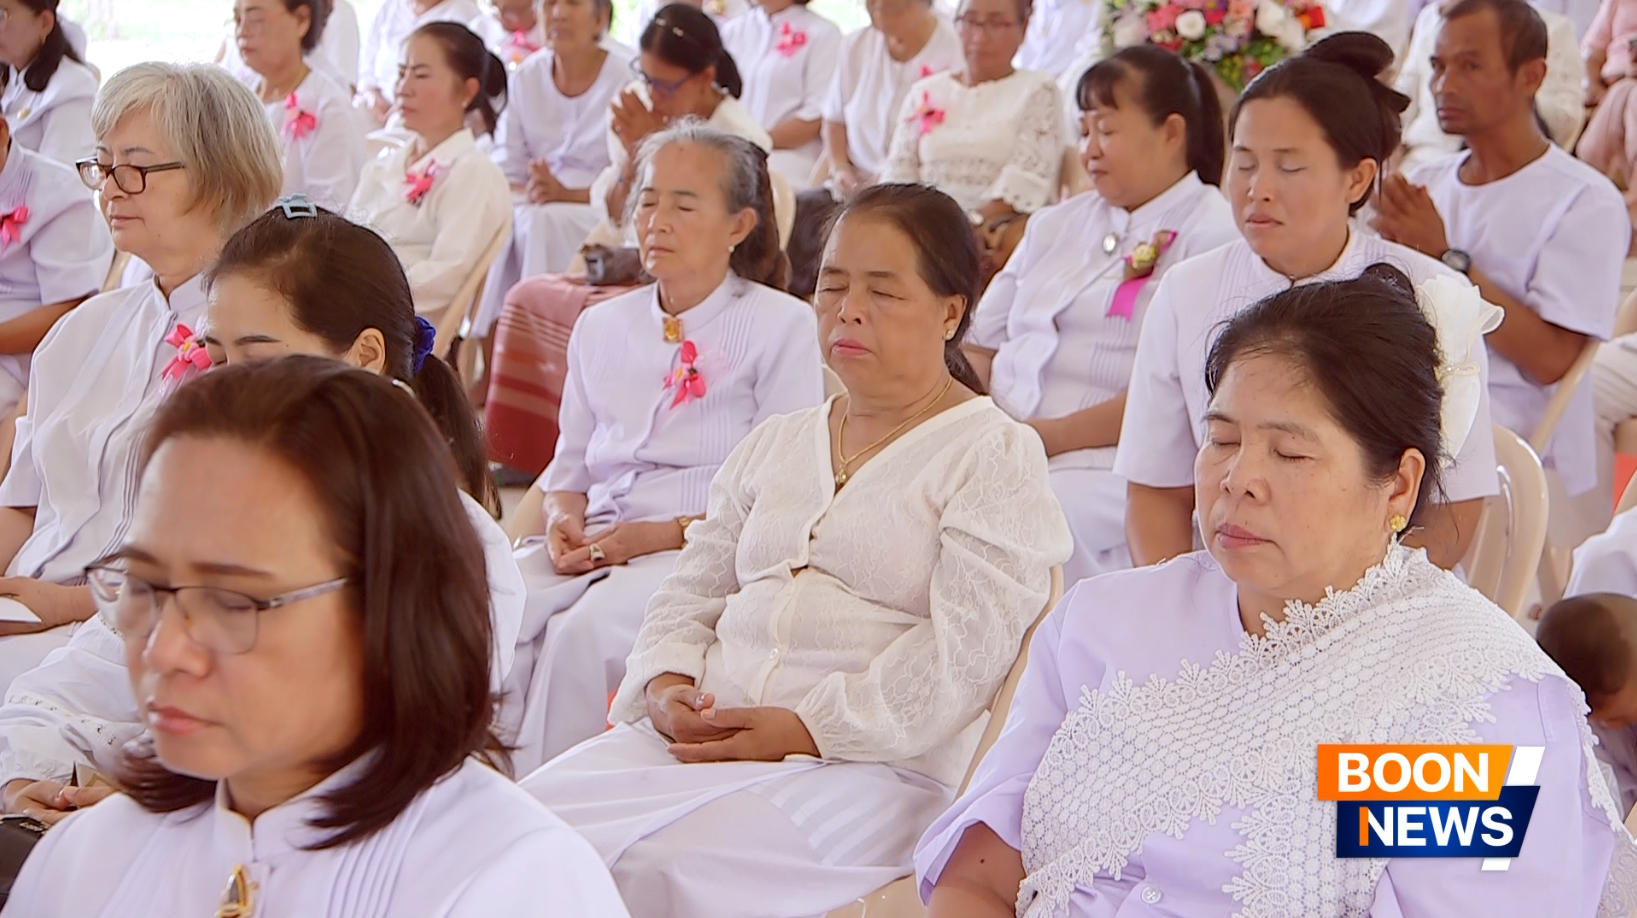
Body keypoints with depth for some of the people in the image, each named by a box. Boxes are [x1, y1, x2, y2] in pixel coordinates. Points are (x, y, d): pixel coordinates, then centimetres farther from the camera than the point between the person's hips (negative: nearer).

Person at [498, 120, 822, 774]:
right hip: (595, 541, 5)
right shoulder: (602, 328, 22)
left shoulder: (783, 326, 3)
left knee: (585, 629, -34)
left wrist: (666, 533, -15)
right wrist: (562, 517, 0)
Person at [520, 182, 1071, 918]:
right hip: (702, 734, 6)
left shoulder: (996, 456, 3)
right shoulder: (772, 445, 24)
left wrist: (810, 727, -17)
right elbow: (692, 592, 22)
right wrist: (667, 684, -1)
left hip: (876, 759, -6)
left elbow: (965, 647, -10)